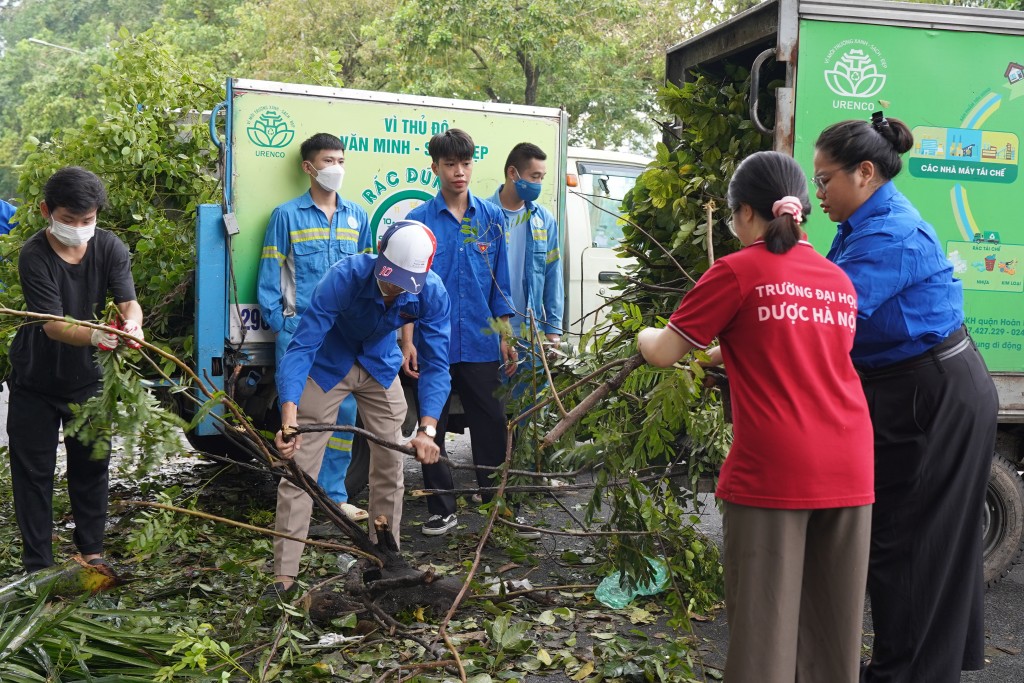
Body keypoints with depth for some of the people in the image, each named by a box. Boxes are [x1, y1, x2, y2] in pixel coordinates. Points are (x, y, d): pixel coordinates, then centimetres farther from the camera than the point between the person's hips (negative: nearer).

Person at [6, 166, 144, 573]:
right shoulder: (34, 257, -22)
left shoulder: (109, 247, -12)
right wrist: (95, 336, -49)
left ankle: (91, 549, 28)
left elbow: (128, 301, -21)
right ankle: (38, 565, 15)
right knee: (33, 470, 4)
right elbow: (53, 325, -29)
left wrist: (131, 324, -45)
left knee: (90, 464, 11)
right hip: (36, 380, -2)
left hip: (87, 376, 3)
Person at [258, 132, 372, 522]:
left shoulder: (356, 217, 12)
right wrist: (279, 325, -6)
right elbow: (269, 275, 0)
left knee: (344, 412, 4)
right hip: (300, 333, -3)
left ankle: (333, 494, 16)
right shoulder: (286, 215, 1)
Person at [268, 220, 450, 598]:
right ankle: (284, 574, 0)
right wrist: (289, 418, -50)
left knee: (390, 467, 6)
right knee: (299, 470, -7)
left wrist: (427, 430, -36)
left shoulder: (432, 293, -26)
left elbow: (435, 365, -21)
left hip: (381, 367, 3)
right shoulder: (344, 277, -35)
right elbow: (301, 346, -37)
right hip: (328, 365, -3)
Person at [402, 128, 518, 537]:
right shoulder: (418, 220, 1)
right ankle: (441, 509, 20)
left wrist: (506, 337, 5)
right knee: (432, 429, 8)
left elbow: (500, 284, 9)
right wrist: (407, 342, -5)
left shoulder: (492, 218, 6)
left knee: (491, 426, 6)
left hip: (481, 344, 1)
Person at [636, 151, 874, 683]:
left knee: (765, 619, 5)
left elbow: (664, 354, -1)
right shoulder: (841, 282, 13)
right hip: (848, 469, 6)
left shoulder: (739, 270, -4)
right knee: (834, 619, 15)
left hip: (772, 470, -5)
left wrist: (645, 334, 21)